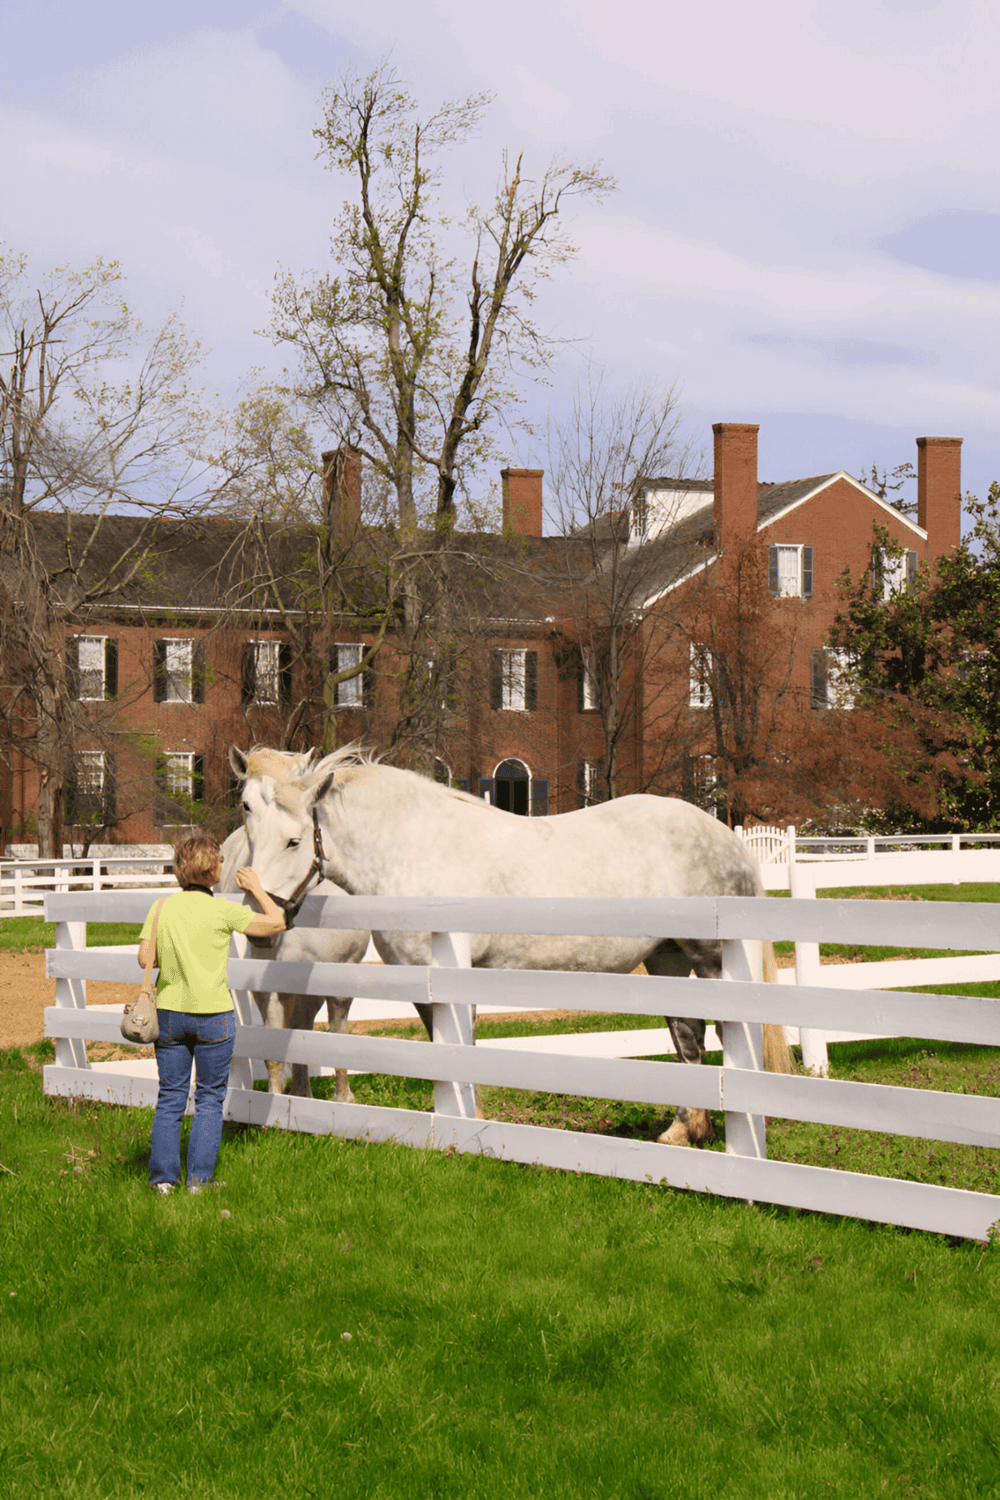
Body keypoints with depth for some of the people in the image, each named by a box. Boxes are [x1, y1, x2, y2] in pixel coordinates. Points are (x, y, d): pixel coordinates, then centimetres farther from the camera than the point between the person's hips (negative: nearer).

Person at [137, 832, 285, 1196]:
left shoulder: (162, 908, -3)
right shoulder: (223, 910, -12)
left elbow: (145, 959, -3)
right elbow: (277, 922, -6)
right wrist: (256, 888, 7)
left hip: (169, 1013, 3)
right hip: (213, 1015, -3)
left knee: (170, 1097, 12)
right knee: (210, 1099, 9)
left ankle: (163, 1176, 10)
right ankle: (198, 1179, 7)